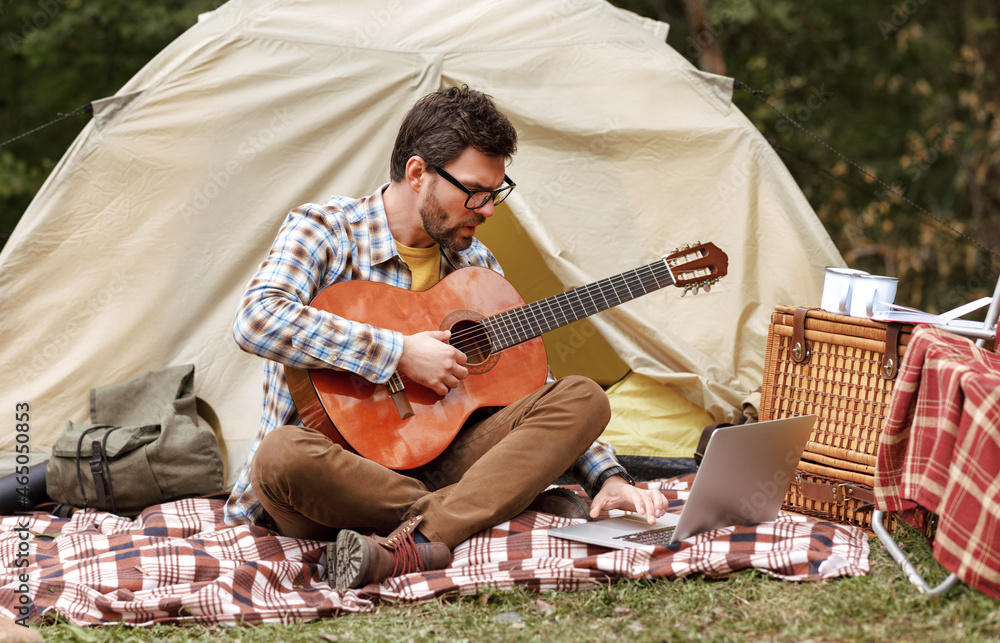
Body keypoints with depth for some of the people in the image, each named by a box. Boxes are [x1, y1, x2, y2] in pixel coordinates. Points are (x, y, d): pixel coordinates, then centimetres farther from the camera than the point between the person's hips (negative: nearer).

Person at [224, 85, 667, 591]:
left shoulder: (476, 266, 12)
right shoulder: (323, 230, -6)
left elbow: (533, 390, 16)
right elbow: (258, 321, -26)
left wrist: (608, 479, 1)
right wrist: (398, 353, -25)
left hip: (430, 467, 5)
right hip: (332, 486, -5)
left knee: (581, 398, -14)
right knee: (283, 455, -40)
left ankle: (413, 543, -34)